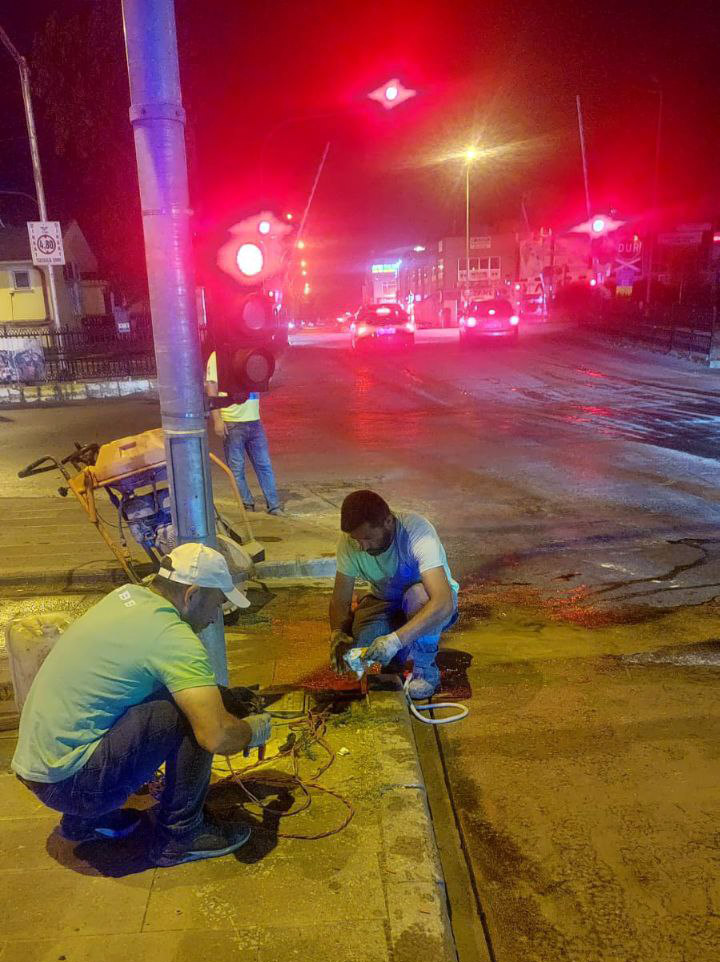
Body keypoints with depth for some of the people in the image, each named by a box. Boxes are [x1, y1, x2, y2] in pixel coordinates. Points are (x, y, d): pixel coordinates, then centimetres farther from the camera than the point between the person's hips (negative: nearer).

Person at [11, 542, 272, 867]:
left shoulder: (128, 595, 4)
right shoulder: (173, 637, -21)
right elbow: (217, 737, -26)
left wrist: (226, 695, 17)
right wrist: (254, 730, -4)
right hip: (68, 781, -9)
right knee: (192, 715, -16)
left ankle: (86, 818, 24)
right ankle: (180, 835, 3)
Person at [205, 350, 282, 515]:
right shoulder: (217, 357, -4)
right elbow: (211, 388, -8)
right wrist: (217, 420, -15)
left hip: (254, 421, 5)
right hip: (231, 423, -4)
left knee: (264, 465, 6)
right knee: (237, 468, 5)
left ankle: (274, 506, 12)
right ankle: (246, 505, 19)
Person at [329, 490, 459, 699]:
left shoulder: (417, 530, -34)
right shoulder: (349, 541, -19)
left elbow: (444, 603, -44)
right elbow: (341, 599, -12)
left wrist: (395, 640, -51)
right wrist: (337, 634, -33)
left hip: (429, 605, -4)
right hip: (385, 602, 4)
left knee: (418, 594, -38)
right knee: (352, 648, -22)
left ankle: (425, 668, -13)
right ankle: (404, 654, 9)